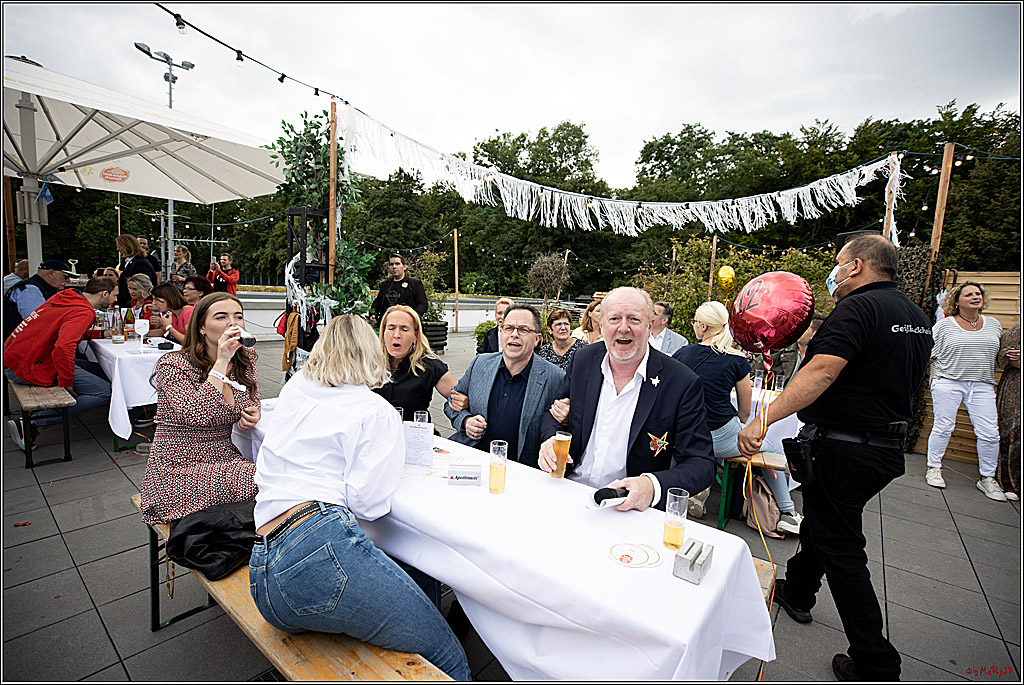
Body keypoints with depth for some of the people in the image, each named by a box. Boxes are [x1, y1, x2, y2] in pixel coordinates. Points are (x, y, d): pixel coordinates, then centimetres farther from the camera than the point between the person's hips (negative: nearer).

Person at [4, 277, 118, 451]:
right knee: (105, 392, -13)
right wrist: (66, 383, -20)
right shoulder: (83, 312, -18)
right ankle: (30, 424, -10)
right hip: (31, 368, -10)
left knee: (98, 371, 10)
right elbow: (63, 347, -32)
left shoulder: (64, 296, 9)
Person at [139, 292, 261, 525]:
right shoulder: (172, 365, -12)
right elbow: (197, 416, -28)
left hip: (226, 460, 5)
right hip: (179, 470, -5)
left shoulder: (247, 360, 3)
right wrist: (222, 362, -27)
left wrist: (252, 415, -5)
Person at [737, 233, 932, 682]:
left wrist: (761, 421, -37)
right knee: (821, 521, 24)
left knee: (840, 548, 3)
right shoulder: (917, 316, 10)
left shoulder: (857, 308, -19)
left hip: (842, 449, -9)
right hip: (887, 450, 9)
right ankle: (796, 592, 43)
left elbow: (820, 373, -33)